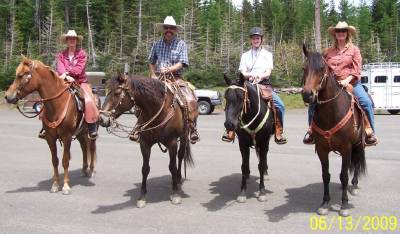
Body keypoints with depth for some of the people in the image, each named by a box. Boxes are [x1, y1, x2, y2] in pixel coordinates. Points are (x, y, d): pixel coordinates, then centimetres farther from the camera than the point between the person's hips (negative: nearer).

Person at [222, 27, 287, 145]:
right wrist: (251, 75, -18)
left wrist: (260, 76, -20)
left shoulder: (267, 54, 13)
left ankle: (279, 133, -8)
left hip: (264, 84, 0)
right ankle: (230, 131, -12)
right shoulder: (245, 55, 14)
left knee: (280, 105, -21)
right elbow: (242, 73, 4)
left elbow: (268, 72, 1)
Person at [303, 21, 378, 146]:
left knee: (366, 102, -25)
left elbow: (357, 70, -2)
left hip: (351, 83, -2)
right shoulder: (328, 51, 12)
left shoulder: (354, 49, 7)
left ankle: (370, 131, -11)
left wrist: (347, 80, -17)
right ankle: (312, 130, 2)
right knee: (313, 101, -12)